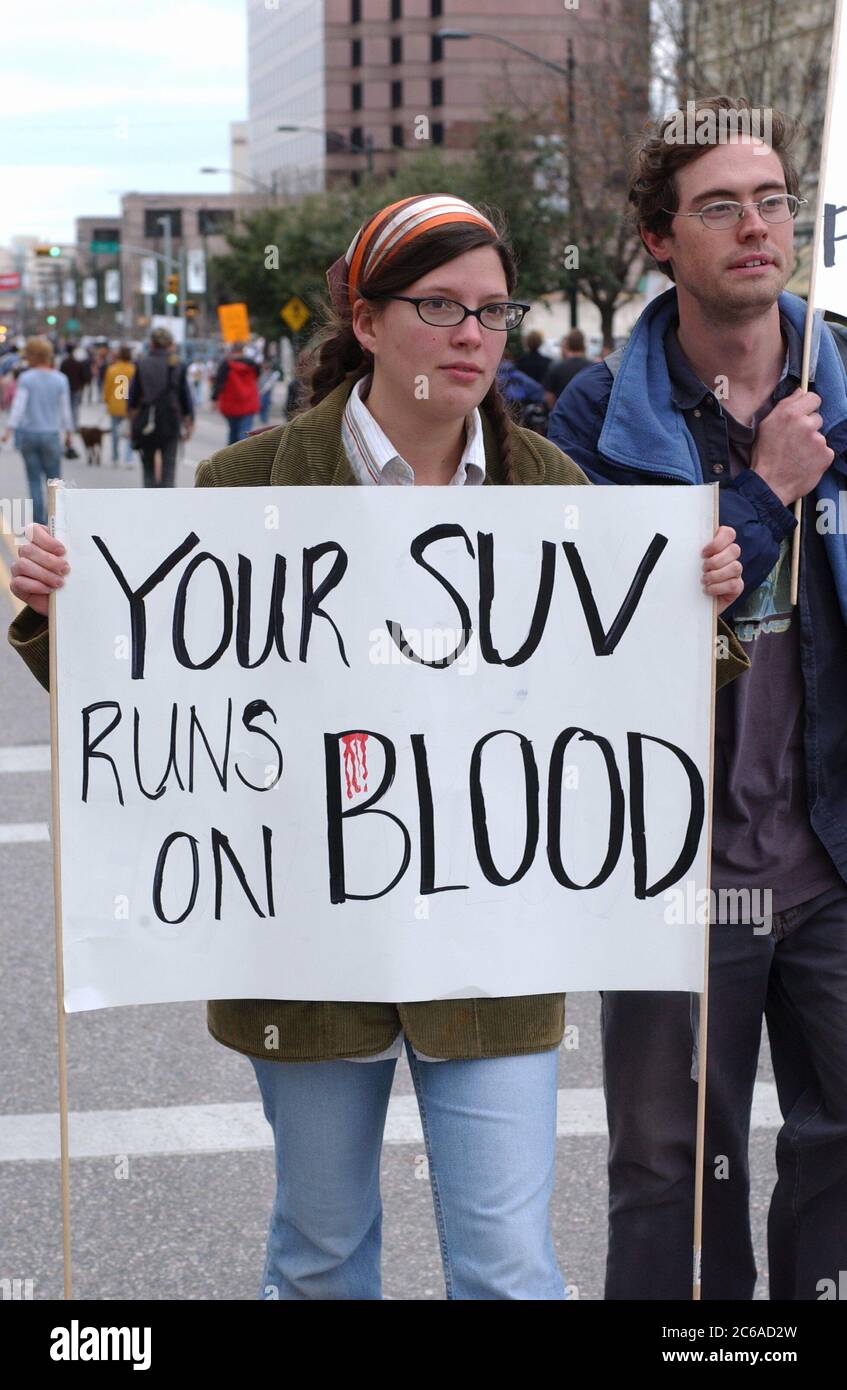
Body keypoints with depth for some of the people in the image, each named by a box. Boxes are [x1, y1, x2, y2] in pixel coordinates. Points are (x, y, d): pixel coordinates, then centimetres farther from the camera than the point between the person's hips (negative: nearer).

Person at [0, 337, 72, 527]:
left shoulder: (26, 378, -5)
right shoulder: (60, 379, -2)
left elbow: (18, 406, -10)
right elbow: (65, 409, 2)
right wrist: (68, 432, 12)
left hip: (28, 433, 0)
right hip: (51, 434, 0)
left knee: (34, 480, 8)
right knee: (54, 479, 6)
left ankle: (39, 522, 7)